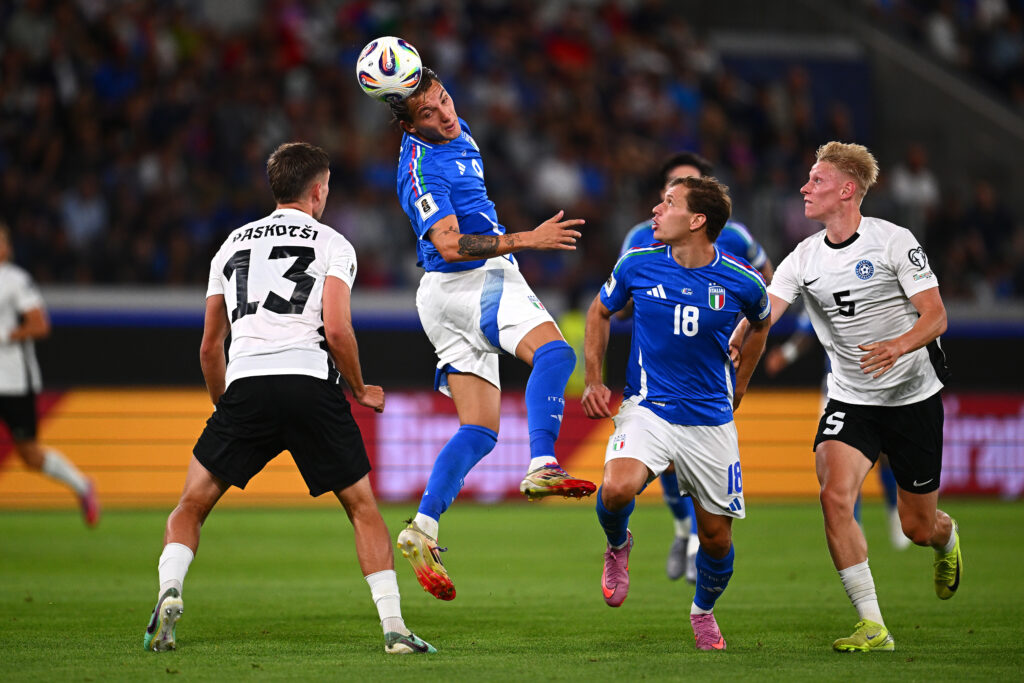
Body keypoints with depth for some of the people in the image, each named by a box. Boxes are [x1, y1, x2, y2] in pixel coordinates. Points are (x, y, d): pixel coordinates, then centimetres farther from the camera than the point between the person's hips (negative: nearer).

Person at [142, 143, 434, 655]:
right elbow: (336, 329, -4)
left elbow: (209, 347, 25)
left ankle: (170, 591, -17)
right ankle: (394, 627, 4)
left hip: (246, 384, 2)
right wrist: (360, 390, 12)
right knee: (362, 507, 11)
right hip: (311, 381, -2)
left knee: (191, 506, 10)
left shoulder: (233, 243, 24)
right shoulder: (333, 245, 11)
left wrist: (224, 406, 39)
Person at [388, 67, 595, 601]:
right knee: (552, 351, -32)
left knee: (479, 431, 3)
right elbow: (449, 244, -24)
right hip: (469, 283, -10)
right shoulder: (422, 168, -15)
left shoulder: (455, 133, 13)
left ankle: (423, 527, -5)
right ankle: (542, 467, -50)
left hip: (473, 288, 10)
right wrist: (527, 240, -27)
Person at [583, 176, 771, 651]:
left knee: (716, 536, 4)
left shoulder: (742, 282, -8)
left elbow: (760, 324, 16)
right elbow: (600, 312, 13)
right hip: (647, 409, -1)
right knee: (617, 489, -29)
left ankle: (703, 611, 36)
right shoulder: (637, 265, -6)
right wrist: (594, 380, 6)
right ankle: (617, 545, 7)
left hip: (711, 421, 1)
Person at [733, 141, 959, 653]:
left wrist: (898, 346, -34)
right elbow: (763, 313, -12)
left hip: (913, 395, -3)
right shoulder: (803, 259, 0)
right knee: (835, 496, -22)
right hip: (850, 398, 3)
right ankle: (872, 627, -16)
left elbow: (935, 315, -14)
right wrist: (731, 347, -33)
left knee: (918, 527, 5)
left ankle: (946, 537, 47)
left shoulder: (894, 241, -10)